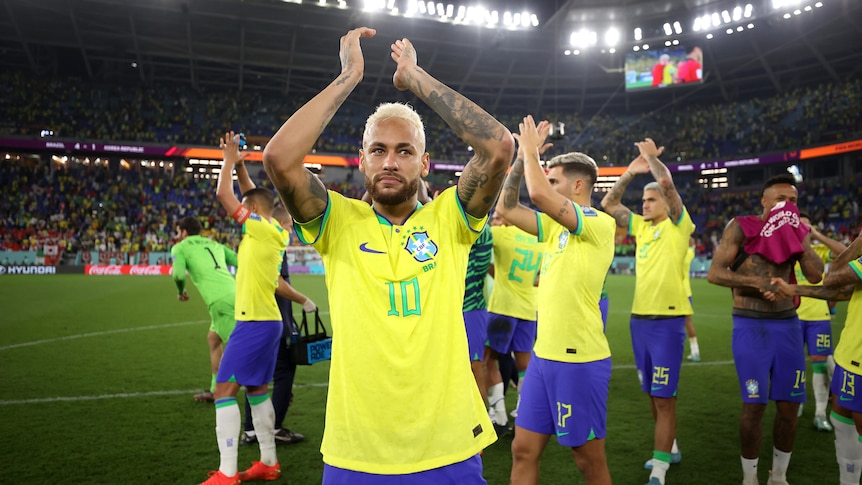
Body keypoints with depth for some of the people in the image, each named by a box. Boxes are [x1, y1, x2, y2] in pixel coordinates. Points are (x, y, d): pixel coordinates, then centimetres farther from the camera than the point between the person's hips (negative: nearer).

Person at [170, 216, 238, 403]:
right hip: (234, 294, 7)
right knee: (213, 339, 24)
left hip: (220, 301, -7)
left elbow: (179, 274, -8)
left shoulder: (180, 248, 11)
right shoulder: (215, 244, 26)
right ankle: (215, 390, 30)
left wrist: (181, 291, 12)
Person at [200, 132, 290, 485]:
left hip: (254, 322, -10)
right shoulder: (275, 232, 11)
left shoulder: (261, 228, -12)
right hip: (267, 320, 10)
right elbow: (255, 196, 27)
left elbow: (223, 194, -8)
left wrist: (230, 158, 4)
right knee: (257, 389, 17)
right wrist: (240, 165, 28)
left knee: (224, 390, -7)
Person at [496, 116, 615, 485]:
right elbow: (506, 208, 12)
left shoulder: (600, 224, -13)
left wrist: (531, 150, -10)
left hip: (580, 360, -8)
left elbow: (539, 195, -26)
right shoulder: (556, 226, 11)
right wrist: (522, 158, 6)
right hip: (544, 356, 8)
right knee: (524, 450, 12)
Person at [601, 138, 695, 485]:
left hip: (667, 321, -7)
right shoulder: (641, 226, 12)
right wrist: (632, 170, 7)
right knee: (653, 395, 17)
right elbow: (608, 204, 13)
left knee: (664, 398, -3)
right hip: (639, 319, 7)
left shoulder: (678, 225, -4)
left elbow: (666, 181, -16)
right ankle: (669, 449, 35)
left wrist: (651, 155, -1)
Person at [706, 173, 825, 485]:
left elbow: (816, 276, -6)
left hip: (788, 324, 4)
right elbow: (714, 273, -13)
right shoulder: (740, 228, -5)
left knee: (789, 405, 8)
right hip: (750, 326, -4)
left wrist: (797, 233, -8)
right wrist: (758, 282, -22)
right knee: (754, 406, -1)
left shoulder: (797, 231, 7)